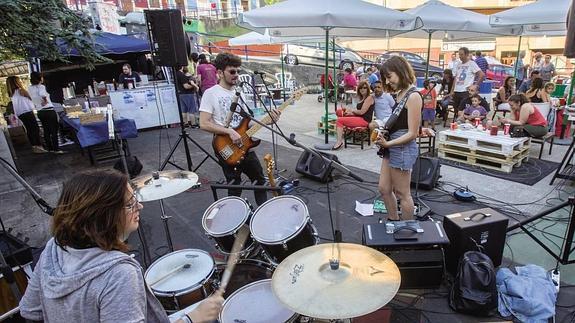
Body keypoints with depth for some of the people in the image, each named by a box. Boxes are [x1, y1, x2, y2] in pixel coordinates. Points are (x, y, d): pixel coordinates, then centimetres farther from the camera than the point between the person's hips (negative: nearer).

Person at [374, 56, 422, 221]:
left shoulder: (413, 96, -16)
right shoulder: (400, 94, 10)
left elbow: (412, 133, -18)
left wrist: (387, 144, -23)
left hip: (403, 149, -9)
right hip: (392, 147, 9)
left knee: (402, 194, 6)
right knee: (384, 189, 16)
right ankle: (393, 223, 34)